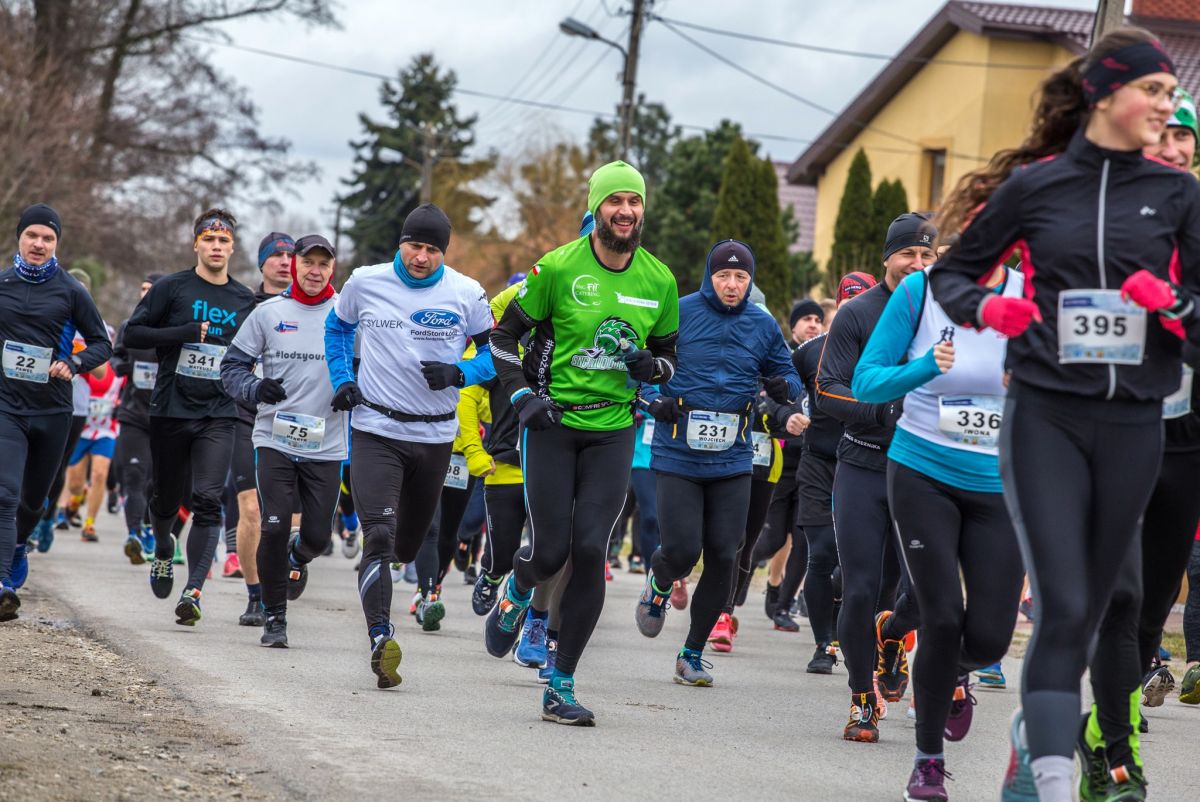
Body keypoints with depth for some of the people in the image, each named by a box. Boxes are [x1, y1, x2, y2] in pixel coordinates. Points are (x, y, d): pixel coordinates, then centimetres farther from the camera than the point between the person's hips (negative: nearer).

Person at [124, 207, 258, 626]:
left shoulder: (245, 300, 10)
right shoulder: (172, 288, 0)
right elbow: (132, 333, -4)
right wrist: (185, 333, -14)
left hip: (219, 416, 1)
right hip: (170, 412, -1)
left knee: (208, 501, -14)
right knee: (167, 500, 11)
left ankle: (193, 591, -18)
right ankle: (163, 548, 45)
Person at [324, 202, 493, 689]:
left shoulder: (466, 294, -4)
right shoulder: (365, 283, -2)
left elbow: (494, 354, 4)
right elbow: (338, 326, 18)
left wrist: (457, 373, -16)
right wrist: (342, 380, 4)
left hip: (435, 435, 2)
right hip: (376, 430, -2)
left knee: (409, 541, 16)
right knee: (379, 536, -17)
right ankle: (381, 640, -26)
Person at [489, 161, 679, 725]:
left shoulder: (660, 281, 3)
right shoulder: (558, 267, -7)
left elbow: (668, 354, 17)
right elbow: (505, 335, 2)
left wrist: (653, 367, -6)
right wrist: (522, 395, -11)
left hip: (612, 429, 2)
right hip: (552, 424, -2)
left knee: (591, 551, -7)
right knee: (551, 551, -5)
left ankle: (561, 687, 1)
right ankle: (515, 594, 35)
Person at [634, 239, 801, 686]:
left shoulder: (762, 326, 6)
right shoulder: (679, 313, -3)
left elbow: (787, 375, 16)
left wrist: (783, 388, -8)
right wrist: (654, 400, -14)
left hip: (732, 461, 3)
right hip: (677, 458, -3)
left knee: (722, 557, 0)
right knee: (682, 551, -10)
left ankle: (693, 653, 14)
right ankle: (659, 584, 29)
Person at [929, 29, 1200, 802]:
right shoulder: (1034, 184, 1)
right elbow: (951, 273, 11)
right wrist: (986, 308, -9)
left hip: (1132, 426, 3)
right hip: (1046, 418, -3)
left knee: (1089, 609, 10)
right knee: (1063, 605, -14)